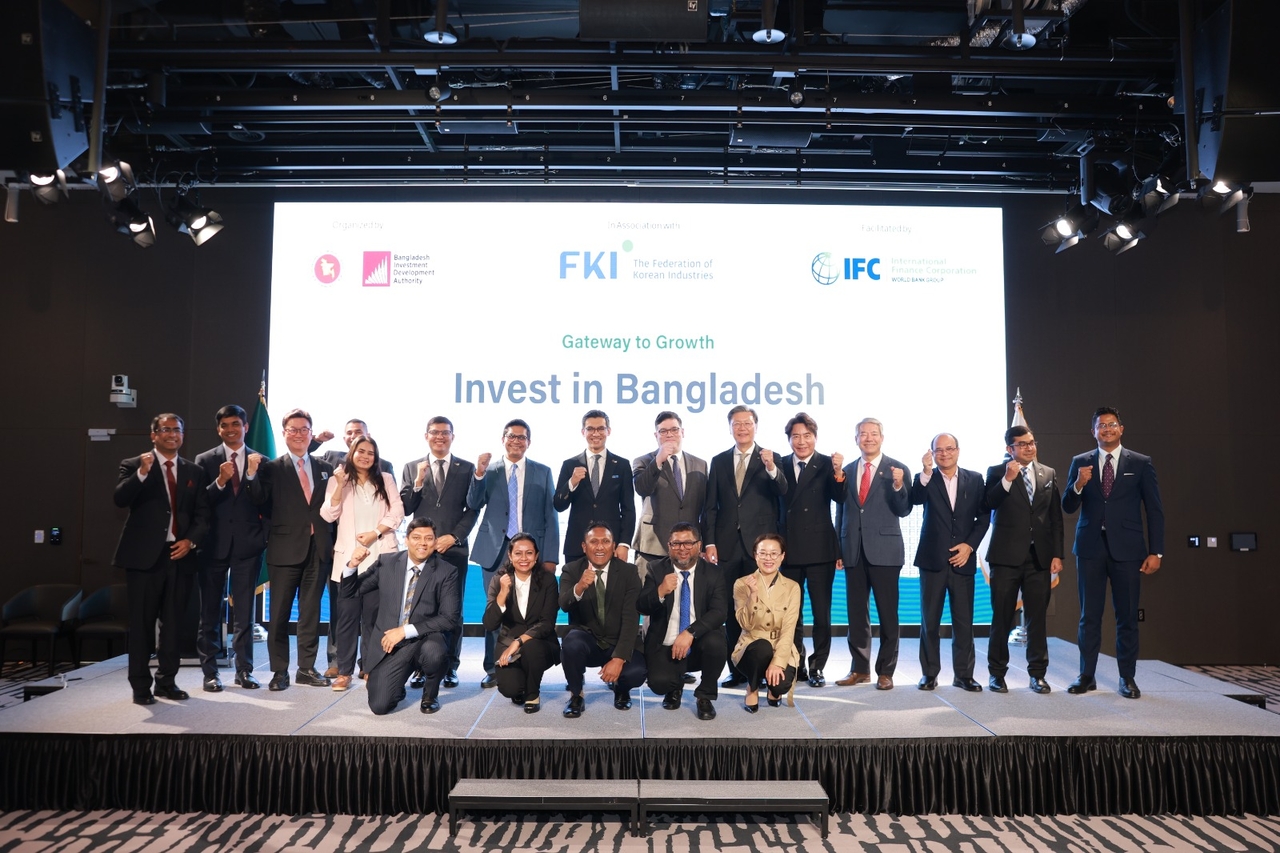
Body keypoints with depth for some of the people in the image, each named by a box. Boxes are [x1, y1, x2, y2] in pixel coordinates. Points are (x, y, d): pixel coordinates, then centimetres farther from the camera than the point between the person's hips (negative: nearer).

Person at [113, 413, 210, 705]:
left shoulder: (194, 471, 11)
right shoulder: (133, 465, 3)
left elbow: (202, 514, 10)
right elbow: (120, 499, -13)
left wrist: (190, 540, -5)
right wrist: (142, 474, -27)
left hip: (180, 554, 3)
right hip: (144, 555, -3)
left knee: (173, 622, 7)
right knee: (141, 623, 2)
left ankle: (167, 681, 17)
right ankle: (141, 685, 10)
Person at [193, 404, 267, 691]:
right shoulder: (205, 460, 3)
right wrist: (220, 481, -20)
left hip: (248, 544, 0)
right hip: (214, 544, 0)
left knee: (244, 612, 6)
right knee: (210, 612, 7)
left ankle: (244, 670, 14)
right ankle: (210, 672, 14)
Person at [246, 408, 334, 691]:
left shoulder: (325, 468, 9)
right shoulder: (272, 468, 1)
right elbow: (260, 504, -9)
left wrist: (333, 542, 4)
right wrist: (252, 474, -22)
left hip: (318, 549, 3)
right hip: (285, 548, -3)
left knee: (311, 611, 10)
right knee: (279, 612, 4)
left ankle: (307, 668, 20)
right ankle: (279, 670, 14)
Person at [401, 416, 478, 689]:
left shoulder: (466, 468, 8)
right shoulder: (412, 468, 11)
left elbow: (473, 509, 4)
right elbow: (405, 509, 5)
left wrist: (453, 536, -7)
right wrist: (418, 482, -10)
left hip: (454, 548, -1)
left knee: (453, 610, 1)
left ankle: (450, 667, 8)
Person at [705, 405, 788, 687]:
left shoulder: (771, 459, 3)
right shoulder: (719, 461, 10)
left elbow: (782, 492, -14)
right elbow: (711, 506, 8)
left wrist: (771, 468, -31)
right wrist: (710, 542, 0)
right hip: (728, 545, 3)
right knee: (731, 610, 7)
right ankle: (737, 668, 15)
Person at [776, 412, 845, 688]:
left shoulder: (827, 464, -3)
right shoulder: (780, 465, 4)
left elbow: (839, 498, -17)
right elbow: (775, 504, 0)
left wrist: (838, 472, -33)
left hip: (820, 549, -2)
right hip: (789, 549, 3)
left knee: (822, 613, 4)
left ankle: (817, 667, 16)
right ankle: (796, 666, 24)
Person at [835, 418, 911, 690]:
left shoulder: (897, 469, -1)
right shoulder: (847, 470, 11)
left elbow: (904, 511, -7)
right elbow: (841, 511, 13)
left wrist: (898, 486, -24)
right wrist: (838, 547, 9)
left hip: (884, 550, -4)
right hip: (854, 551, 4)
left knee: (887, 613, 3)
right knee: (856, 612, 10)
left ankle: (885, 671, 13)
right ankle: (860, 668, 21)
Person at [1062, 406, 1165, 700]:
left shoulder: (1141, 463, 4)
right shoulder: (1081, 462, 7)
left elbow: (1154, 510, 2)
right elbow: (1068, 507, 4)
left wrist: (1156, 552, -3)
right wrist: (1078, 485, -16)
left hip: (1126, 549, -1)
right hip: (1090, 548, 1)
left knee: (1127, 617, 5)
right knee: (1089, 615, 6)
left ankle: (1127, 678, 15)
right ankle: (1087, 675, 13)